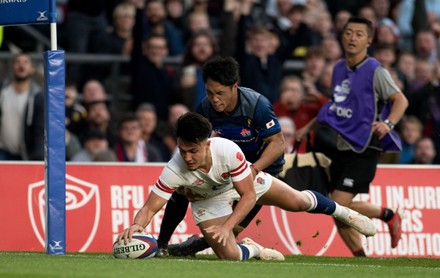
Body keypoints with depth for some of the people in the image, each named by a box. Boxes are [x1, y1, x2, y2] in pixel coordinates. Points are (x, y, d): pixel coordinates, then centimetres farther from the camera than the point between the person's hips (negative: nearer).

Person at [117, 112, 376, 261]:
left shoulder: (228, 151, -41)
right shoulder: (173, 171, -39)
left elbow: (249, 195, -32)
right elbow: (150, 207, -36)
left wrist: (227, 227, -43)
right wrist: (137, 225, -59)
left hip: (243, 179, 0)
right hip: (207, 199, 0)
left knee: (299, 202, 3)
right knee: (229, 256, -14)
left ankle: (342, 212, 37)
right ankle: (252, 249, 26)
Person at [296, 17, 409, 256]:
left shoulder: (374, 71, -9)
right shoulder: (339, 69, 11)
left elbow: (400, 99, -14)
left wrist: (388, 123, -32)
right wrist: (309, 127, 26)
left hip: (364, 149, -7)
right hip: (342, 147, 7)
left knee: (340, 205, -16)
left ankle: (388, 215, 7)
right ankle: (360, 258, 17)